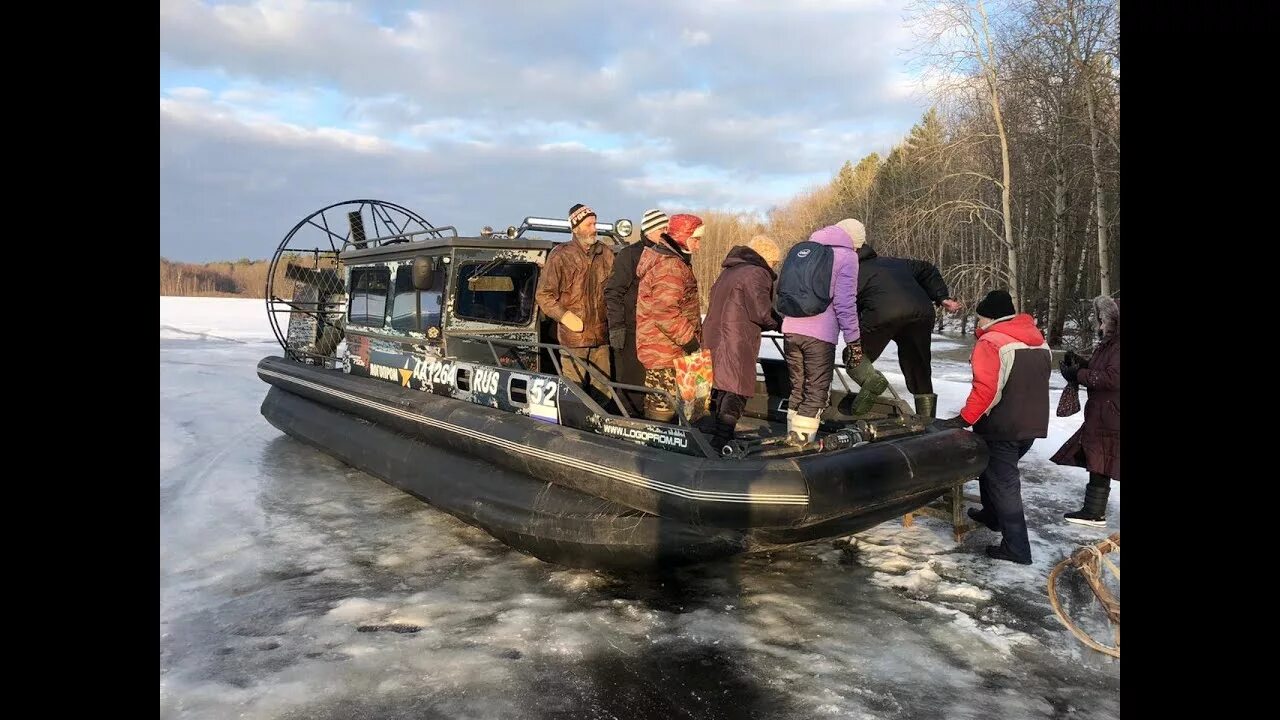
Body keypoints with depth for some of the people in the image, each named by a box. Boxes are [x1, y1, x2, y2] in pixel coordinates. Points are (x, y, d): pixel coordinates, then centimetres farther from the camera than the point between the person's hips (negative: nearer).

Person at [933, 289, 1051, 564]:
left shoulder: (990, 342, -17)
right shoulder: (1040, 343, 10)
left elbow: (984, 389, -25)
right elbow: (1034, 386, 18)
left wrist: (963, 420, -20)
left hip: (1001, 427, -8)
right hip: (1034, 426, 8)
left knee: (1003, 482, 0)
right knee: (999, 469, 26)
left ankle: (1016, 548, 2)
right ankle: (992, 515, 43)